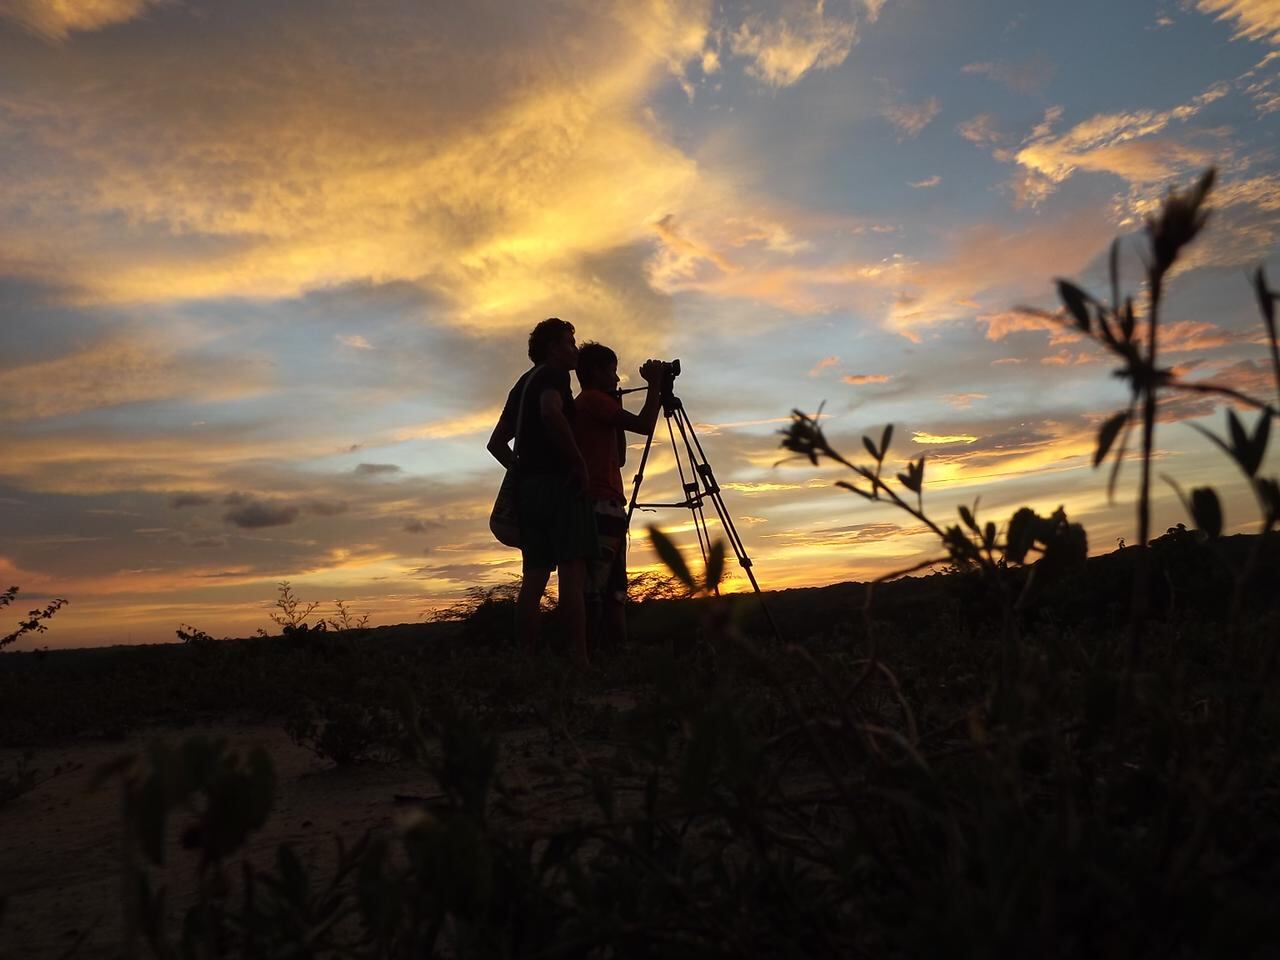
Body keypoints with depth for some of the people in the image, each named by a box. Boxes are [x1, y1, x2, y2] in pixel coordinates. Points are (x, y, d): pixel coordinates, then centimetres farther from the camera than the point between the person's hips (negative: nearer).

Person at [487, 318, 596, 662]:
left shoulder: (522, 384, 24)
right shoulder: (553, 375, -1)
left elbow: (497, 443, 25)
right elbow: (551, 413, -24)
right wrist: (579, 461, -17)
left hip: (530, 487, 9)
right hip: (560, 483, -8)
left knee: (534, 580, 5)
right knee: (572, 575, -13)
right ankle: (580, 660, -18)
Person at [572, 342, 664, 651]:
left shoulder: (592, 405, 25)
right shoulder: (593, 399, -3)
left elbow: (618, 459, 26)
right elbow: (644, 425, -13)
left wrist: (617, 411, 24)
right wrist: (655, 384, 0)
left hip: (602, 505, 10)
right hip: (601, 505, -10)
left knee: (613, 592, 6)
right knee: (595, 590, -15)